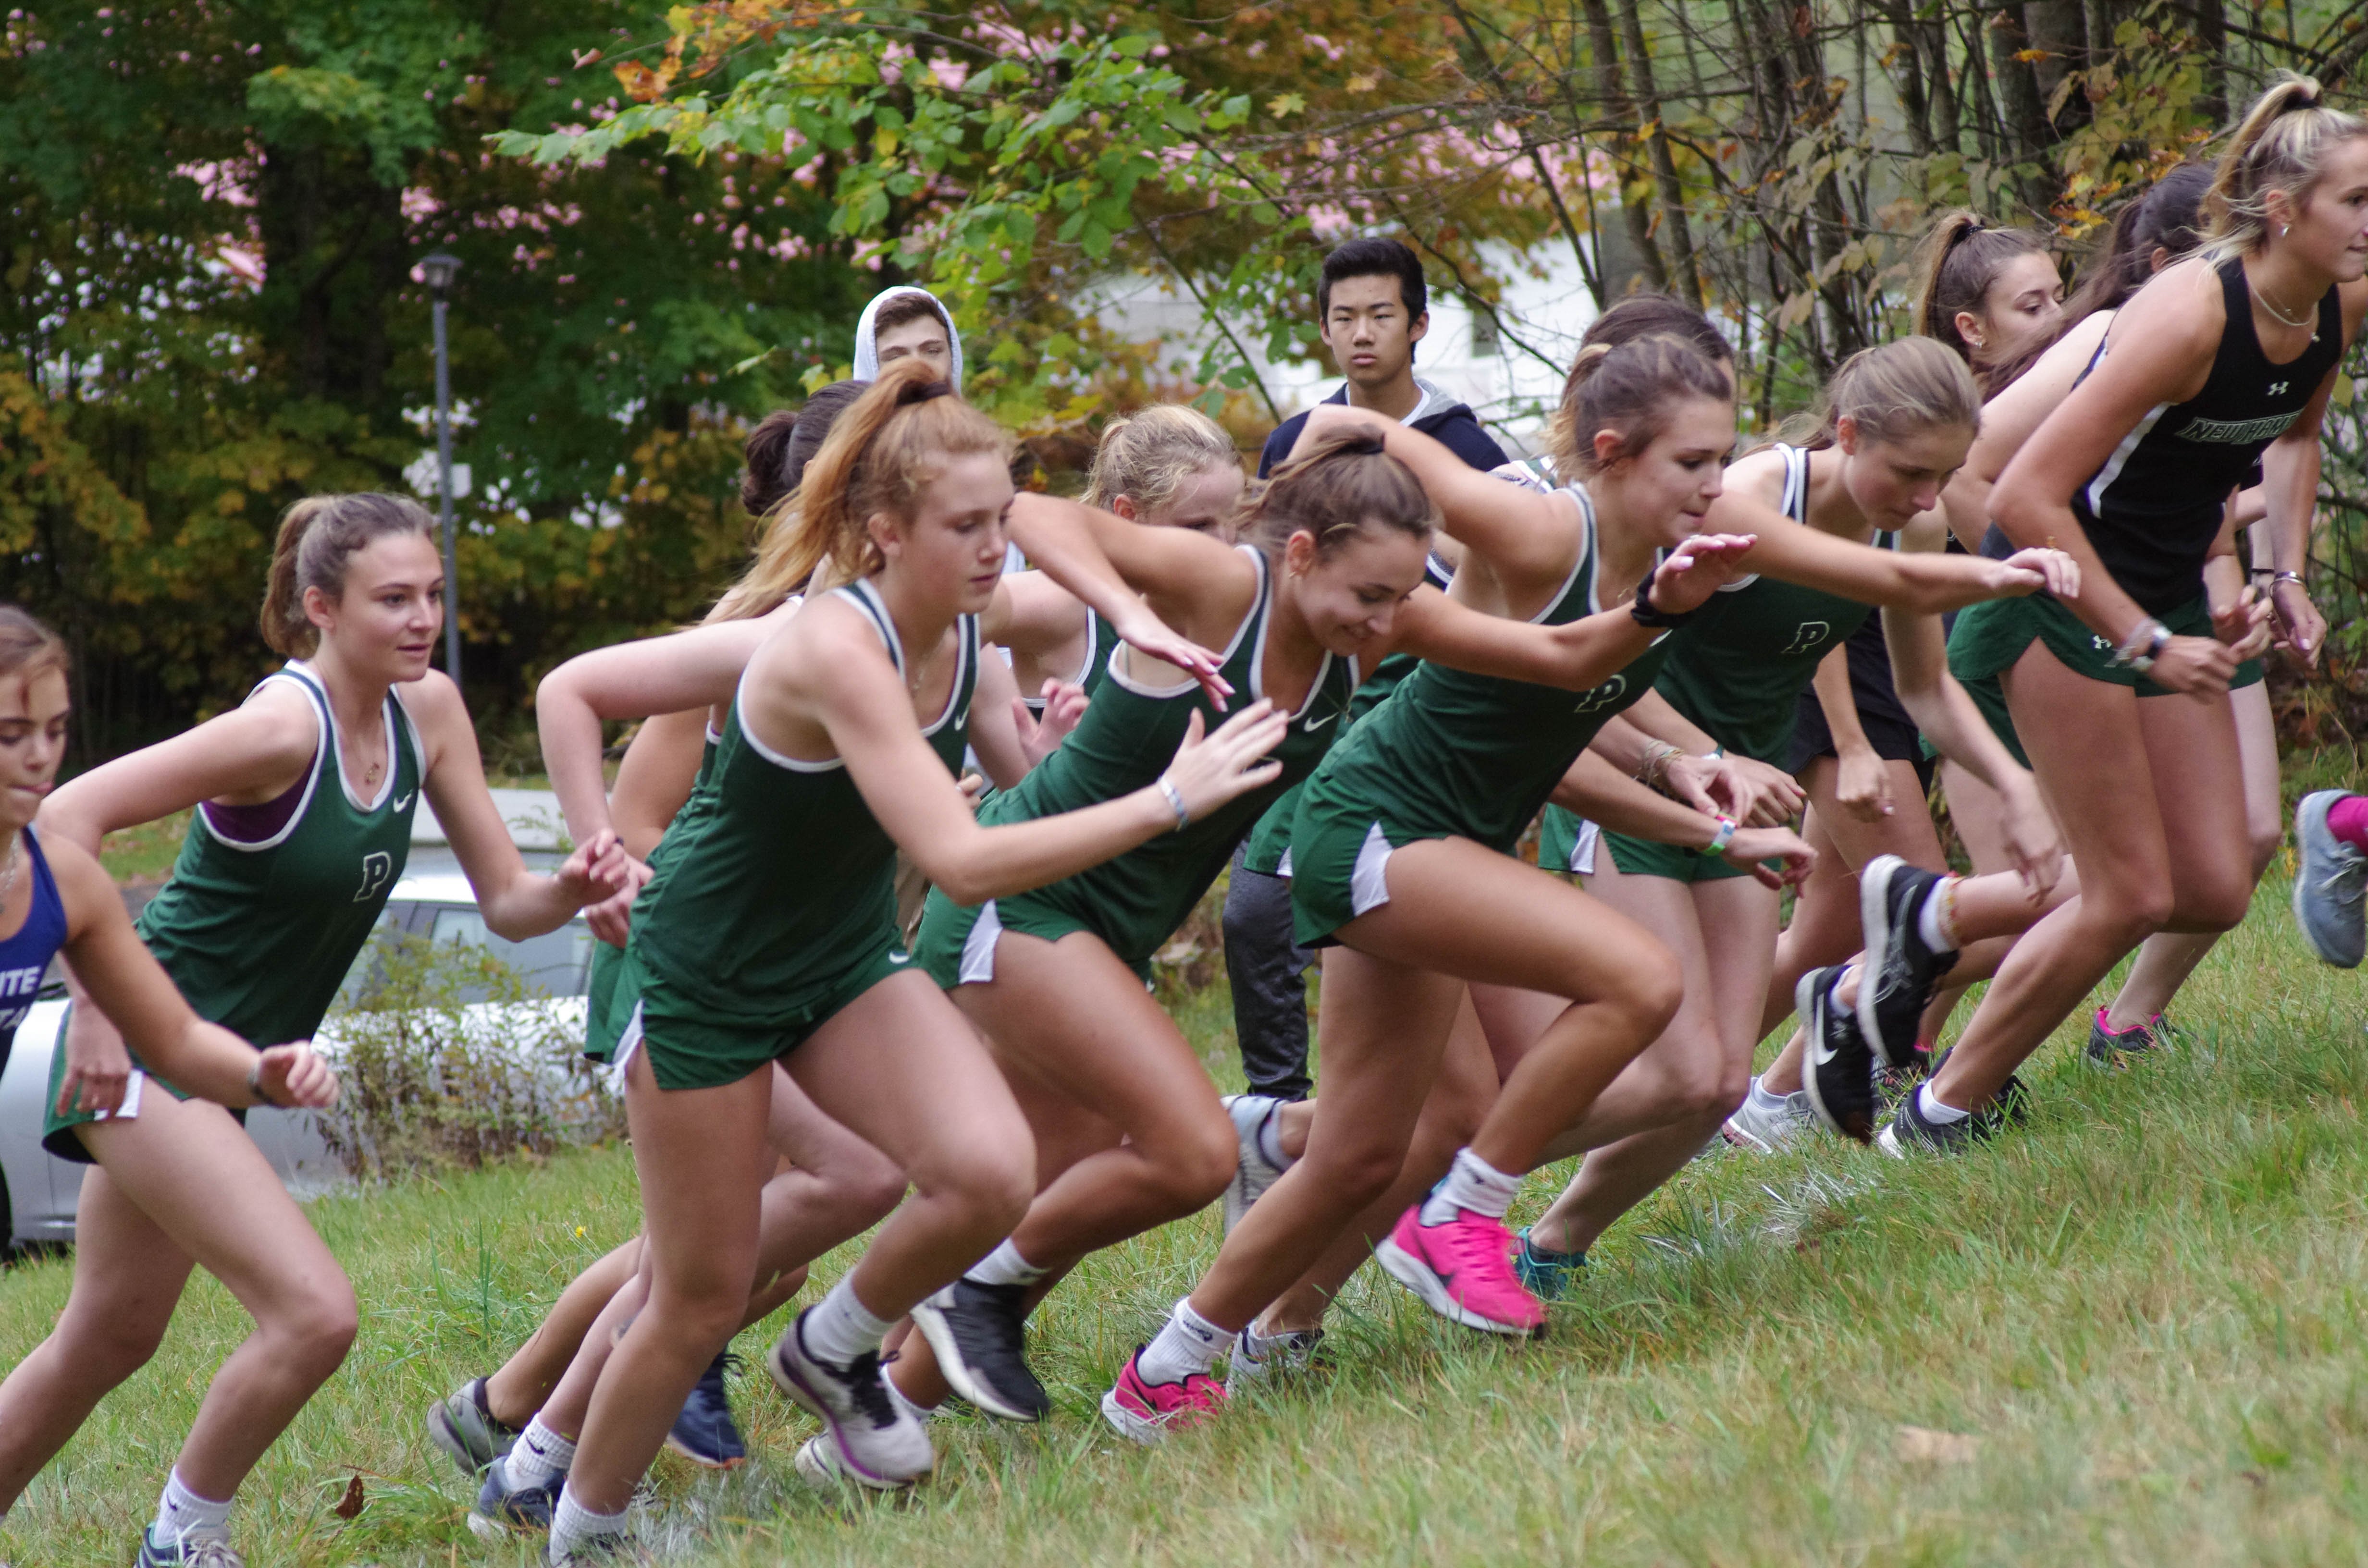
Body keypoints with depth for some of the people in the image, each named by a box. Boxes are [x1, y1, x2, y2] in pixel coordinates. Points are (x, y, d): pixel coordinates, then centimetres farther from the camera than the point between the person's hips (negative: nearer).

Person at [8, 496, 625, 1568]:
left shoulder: (427, 712, -1)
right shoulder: (286, 726, -23)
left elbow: (505, 902, 3)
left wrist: (572, 888, -19)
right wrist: (95, 1007, -26)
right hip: (144, 1047, -9)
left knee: (111, 1338, 20)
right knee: (315, 1312, -18)